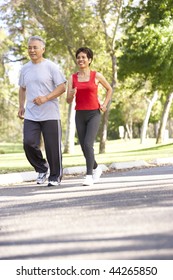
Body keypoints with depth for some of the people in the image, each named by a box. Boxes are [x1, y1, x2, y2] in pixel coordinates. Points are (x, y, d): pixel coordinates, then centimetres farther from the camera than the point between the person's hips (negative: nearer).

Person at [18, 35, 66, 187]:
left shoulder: (51, 67, -4)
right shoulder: (25, 69, 12)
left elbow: (62, 87, -8)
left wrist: (45, 98, -20)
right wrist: (21, 106, 13)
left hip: (50, 115, -4)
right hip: (30, 116, 4)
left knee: (52, 147, 0)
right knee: (29, 143, -11)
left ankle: (55, 177, 16)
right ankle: (42, 168, 12)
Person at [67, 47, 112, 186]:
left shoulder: (97, 75, -2)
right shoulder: (72, 78, 4)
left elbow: (109, 89, 15)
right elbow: (69, 100, -1)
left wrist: (105, 105, 2)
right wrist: (72, 94, -24)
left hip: (94, 114, -3)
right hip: (80, 115, 3)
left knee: (88, 145, -20)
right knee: (85, 148, 8)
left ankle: (89, 176, -16)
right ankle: (96, 168, 36)